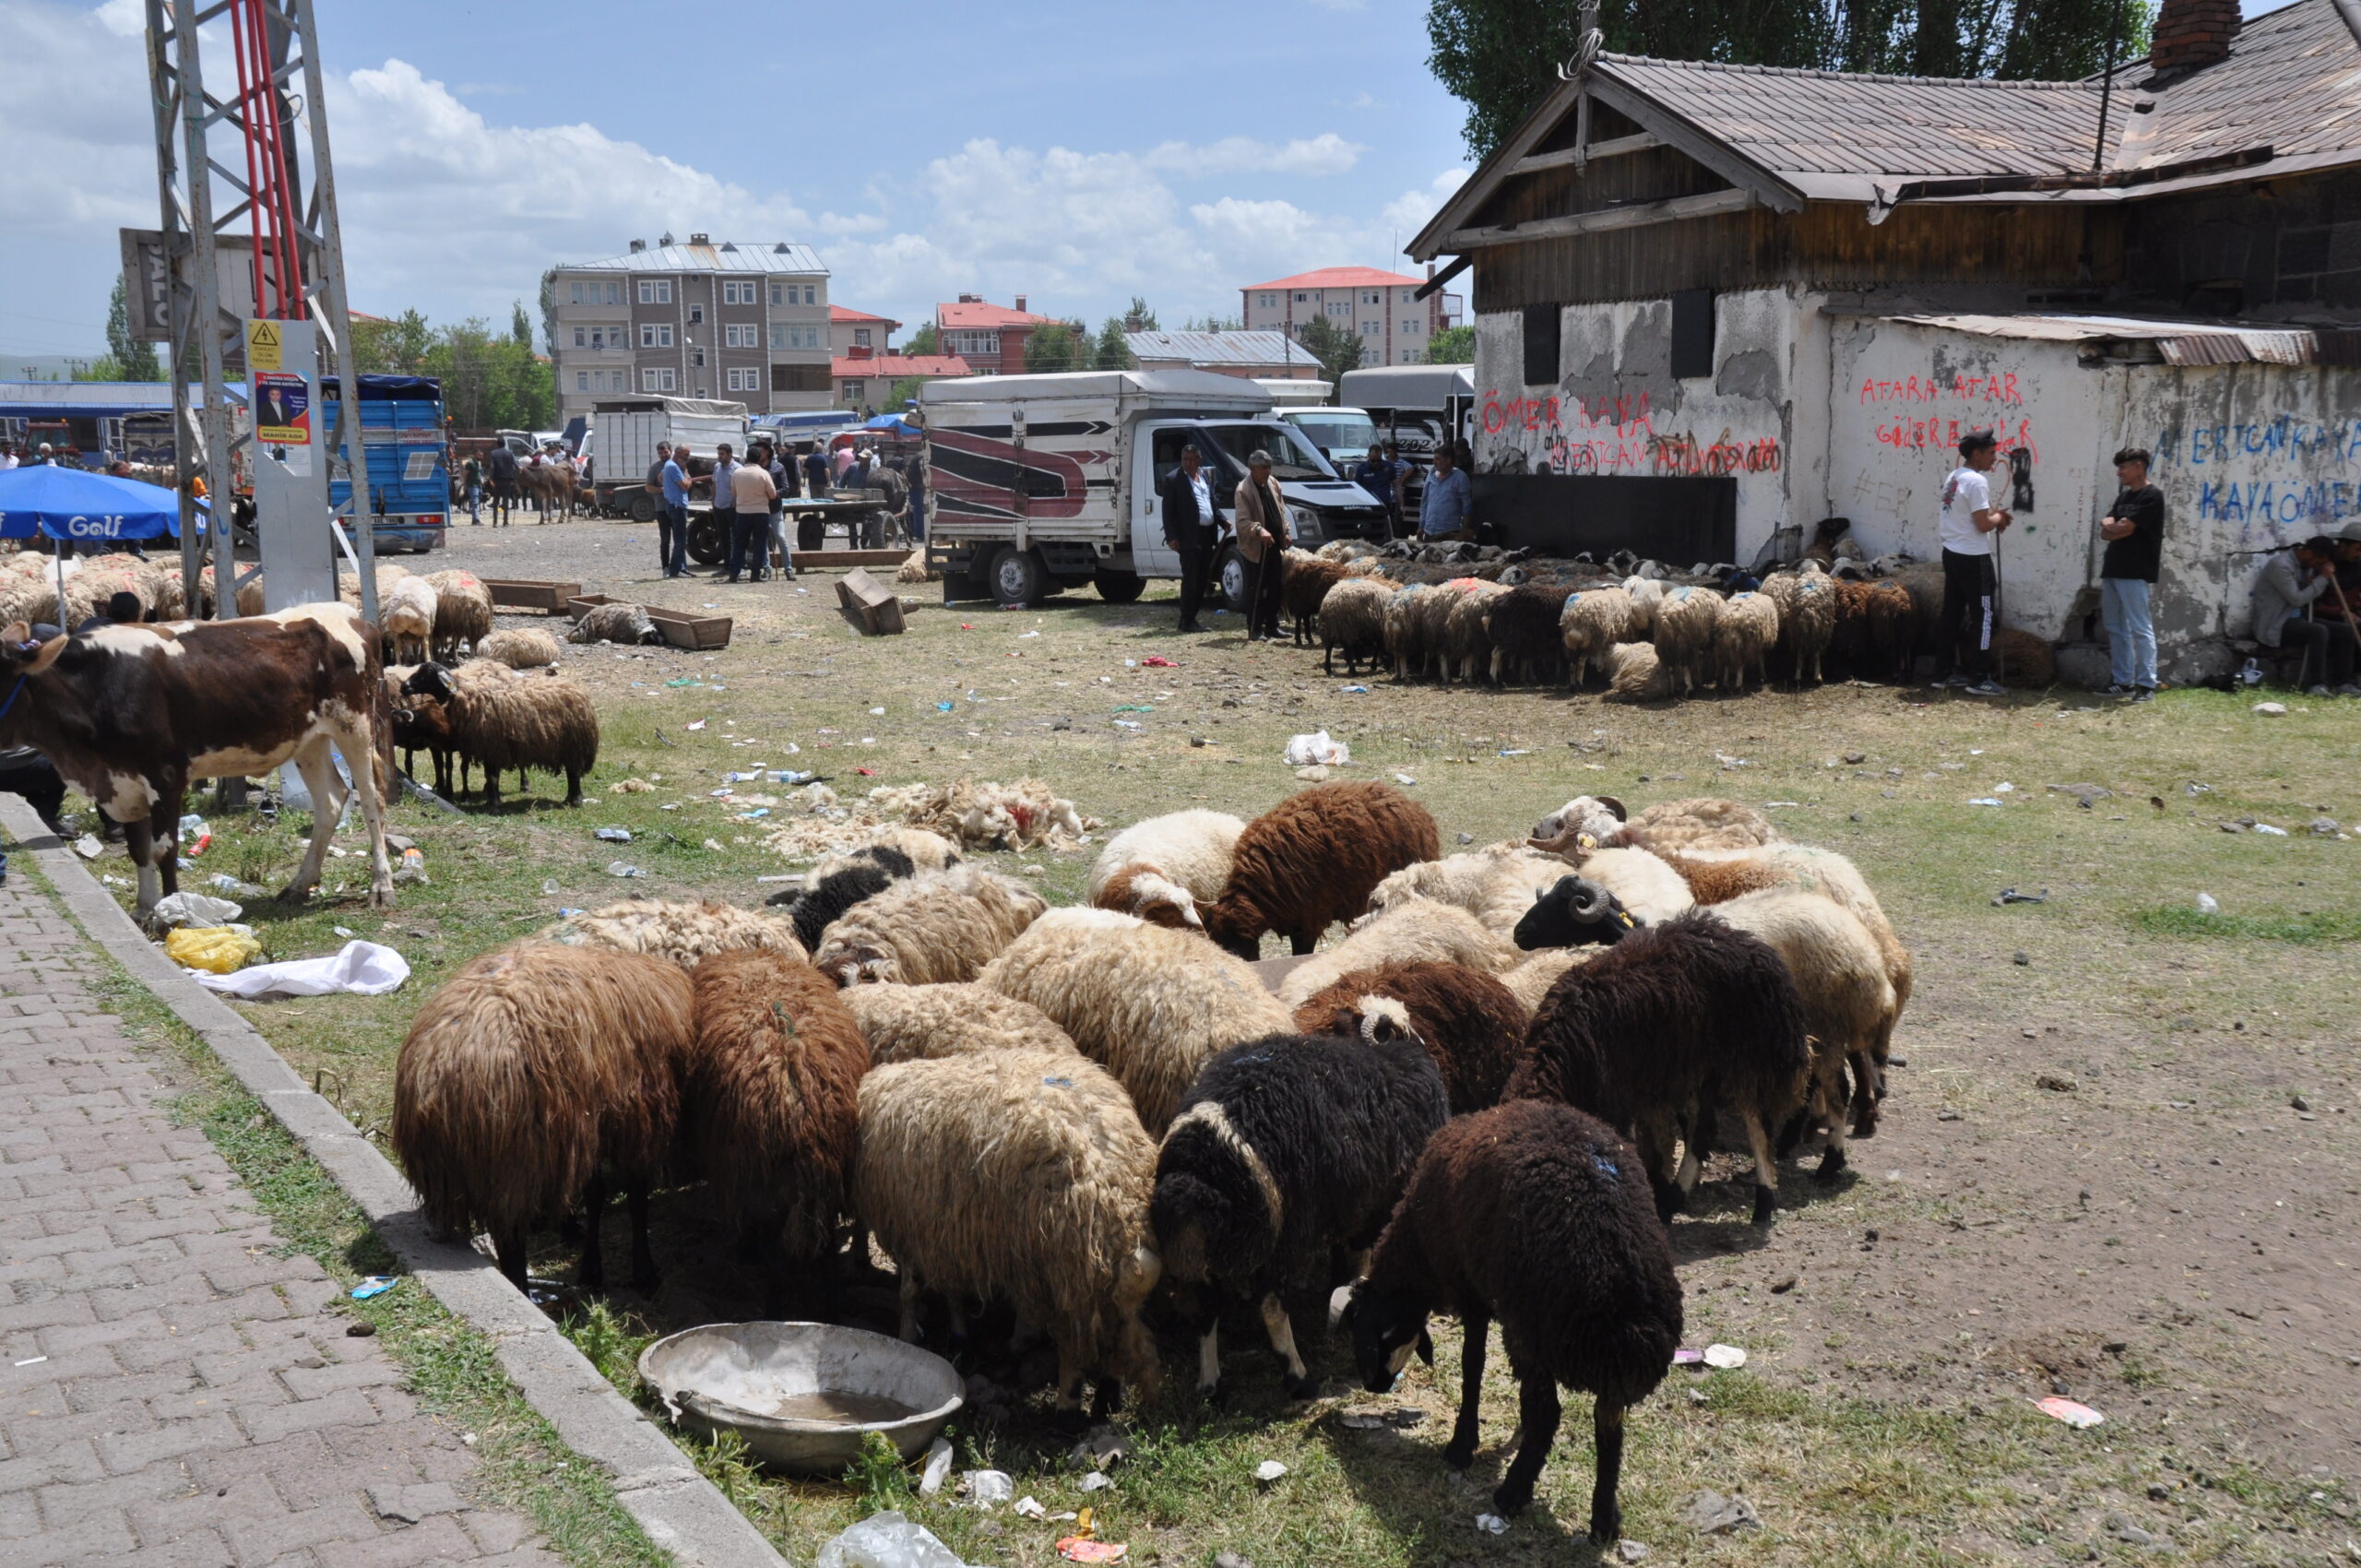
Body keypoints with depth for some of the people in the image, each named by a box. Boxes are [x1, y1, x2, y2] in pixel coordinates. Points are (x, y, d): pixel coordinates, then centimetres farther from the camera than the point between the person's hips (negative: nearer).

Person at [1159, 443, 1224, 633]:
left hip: (1207, 534, 7)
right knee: (1190, 579, -6)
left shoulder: (1206, 476, 13)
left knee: (1201, 579, 11)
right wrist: (1172, 537, -15)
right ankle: (1187, 621, -1)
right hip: (1189, 537, -7)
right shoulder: (1173, 479, -7)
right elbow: (1168, 511, -9)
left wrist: (1222, 521, 11)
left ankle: (1192, 617, 20)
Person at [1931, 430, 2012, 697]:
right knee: (1984, 615, -4)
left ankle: (1945, 673, 17)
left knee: (1952, 614, 13)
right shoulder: (1977, 481, -17)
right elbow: (1983, 524, -21)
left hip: (1952, 553, 9)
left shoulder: (1953, 478, 12)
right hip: (1974, 558, -9)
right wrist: (1999, 517, -1)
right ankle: (1980, 679, -4)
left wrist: (1992, 514, 11)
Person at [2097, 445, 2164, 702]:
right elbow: (2105, 533, 10)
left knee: (2140, 629, -9)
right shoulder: (2123, 496, 18)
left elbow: (2125, 527, -15)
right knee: (2115, 629, 9)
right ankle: (2124, 682, 14)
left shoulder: (2152, 496, -7)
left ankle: (2147, 685, -9)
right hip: (2112, 570, 9)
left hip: (2135, 572, -9)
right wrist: (2116, 527, -9)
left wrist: (2110, 525, 3)